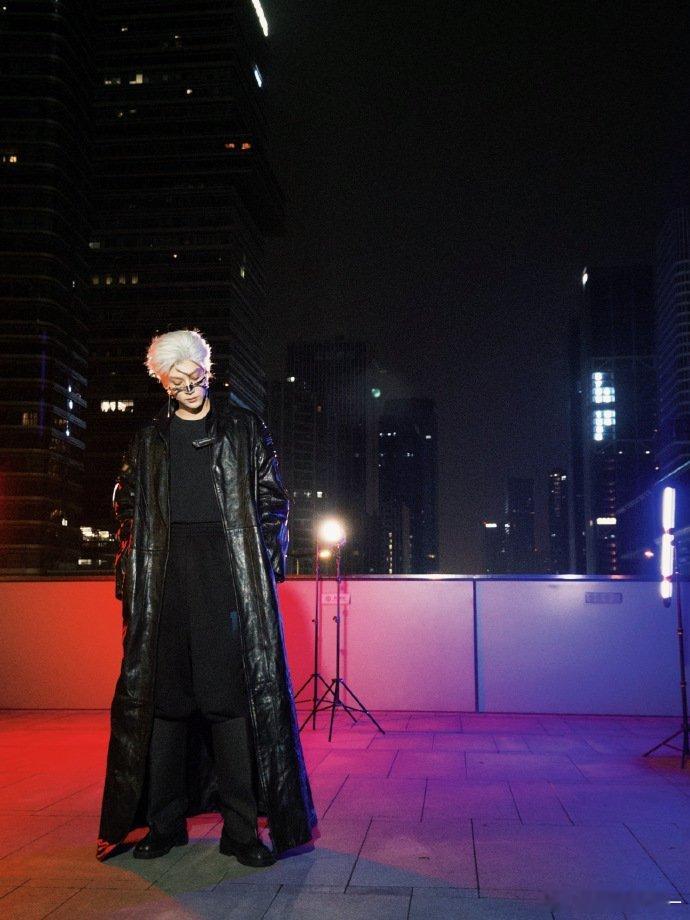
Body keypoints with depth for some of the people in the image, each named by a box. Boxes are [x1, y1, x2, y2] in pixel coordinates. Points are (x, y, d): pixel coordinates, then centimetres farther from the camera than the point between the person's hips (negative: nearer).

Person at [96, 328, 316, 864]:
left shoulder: (244, 429, 11)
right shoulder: (149, 441, 19)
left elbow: (273, 497, 7)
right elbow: (129, 507, 18)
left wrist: (266, 559, -4)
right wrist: (130, 570, 6)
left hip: (230, 568, -3)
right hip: (164, 573, 3)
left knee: (230, 690, -8)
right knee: (162, 692, 3)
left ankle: (241, 827, -2)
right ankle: (164, 821, 13)